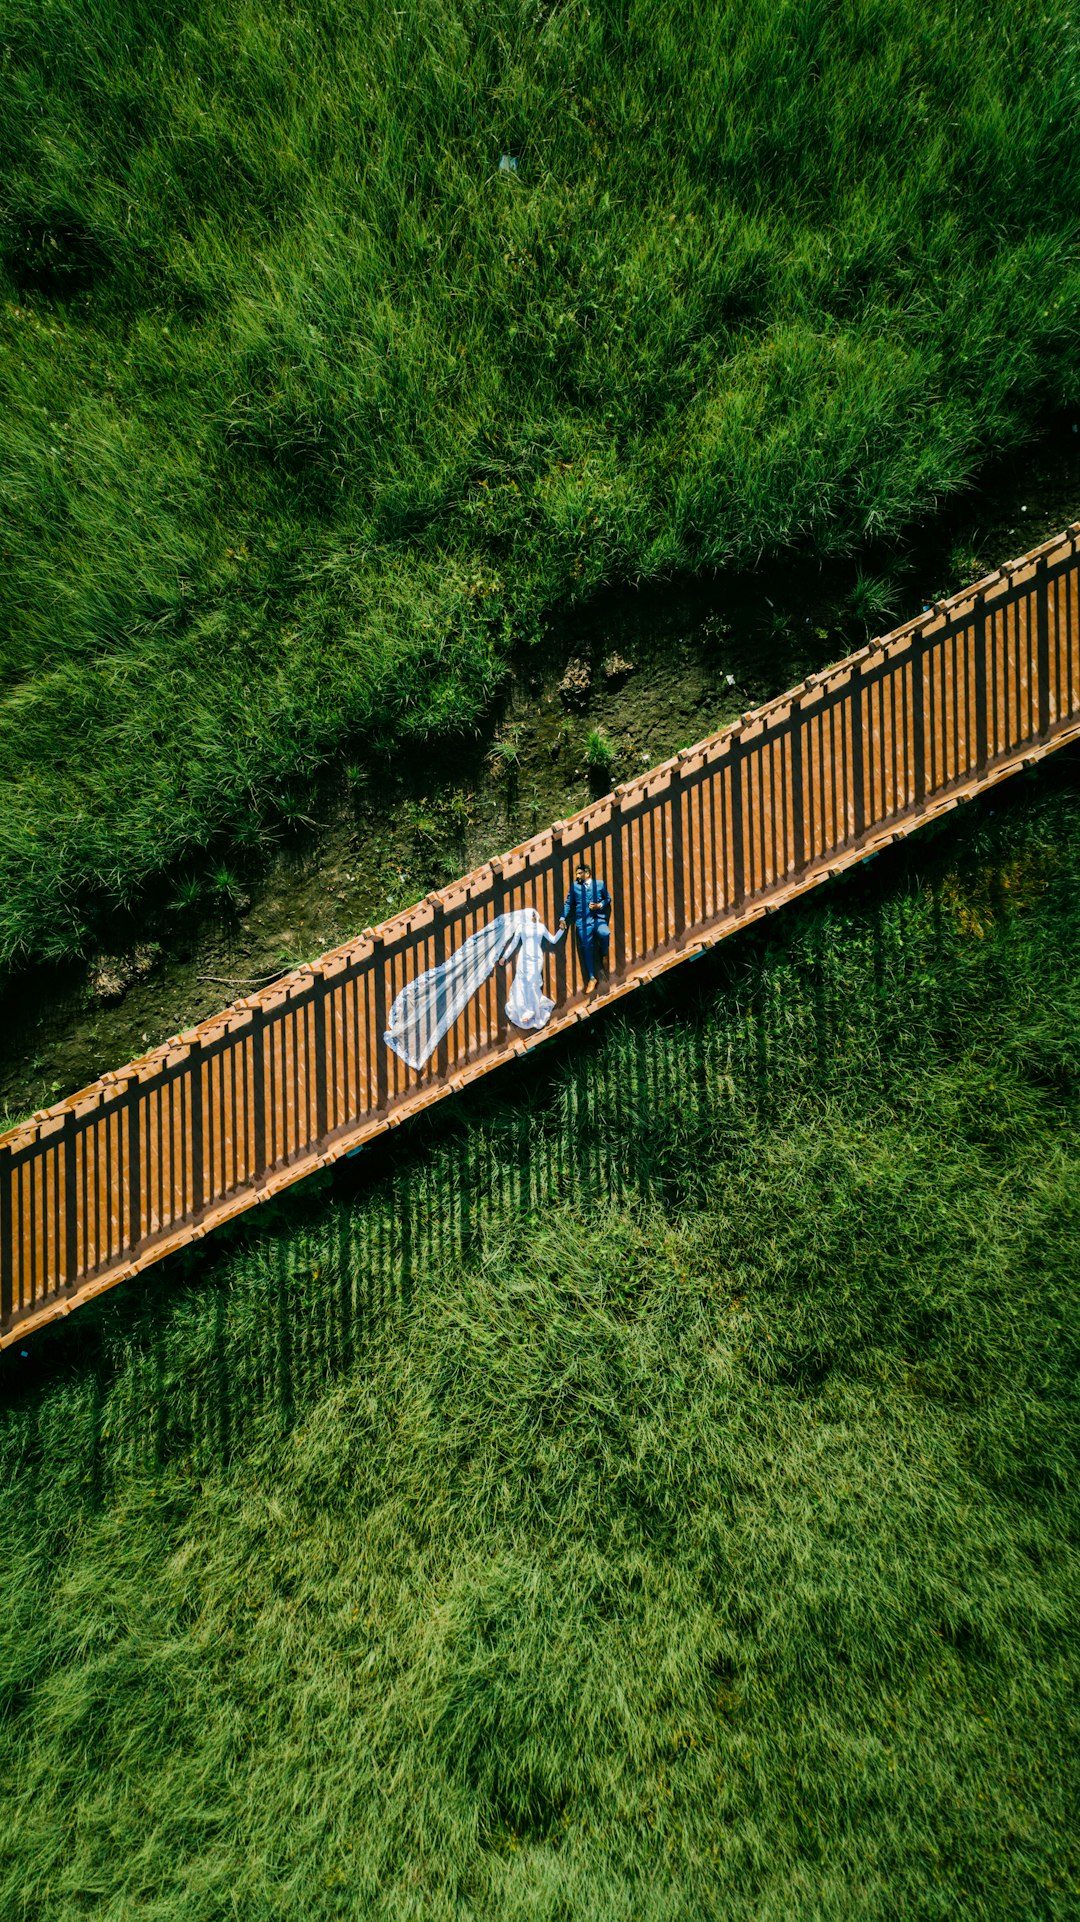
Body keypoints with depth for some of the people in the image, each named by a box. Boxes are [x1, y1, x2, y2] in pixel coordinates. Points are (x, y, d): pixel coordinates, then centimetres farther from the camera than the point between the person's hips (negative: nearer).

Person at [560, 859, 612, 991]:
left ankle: (604, 953, 3)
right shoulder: (574, 885, 11)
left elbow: (608, 898, 14)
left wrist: (599, 905, -5)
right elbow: (568, 903, 11)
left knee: (605, 934, -32)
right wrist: (563, 918, 2)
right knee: (587, 948, -1)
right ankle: (591, 978, 12)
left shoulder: (600, 883, 10)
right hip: (583, 921, 1)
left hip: (598, 918, -1)